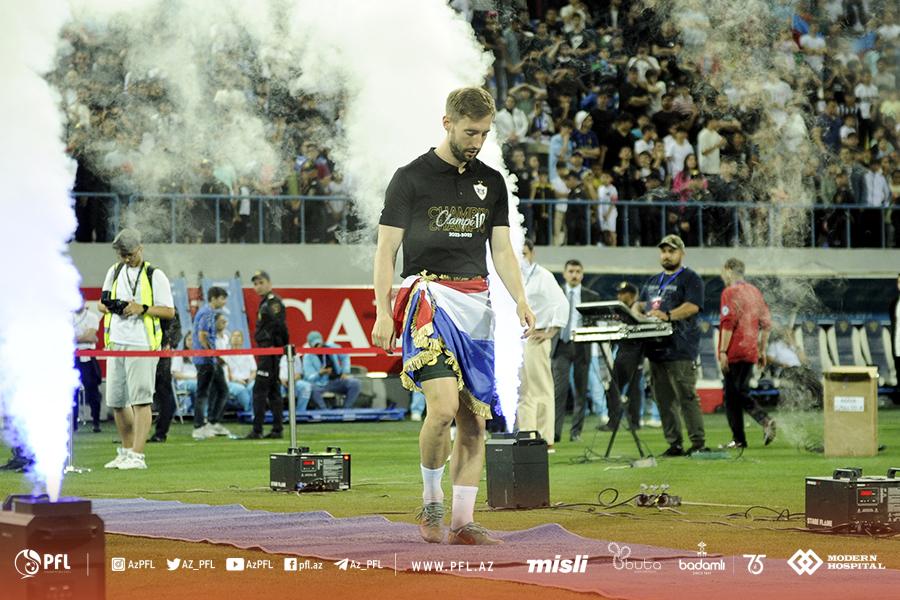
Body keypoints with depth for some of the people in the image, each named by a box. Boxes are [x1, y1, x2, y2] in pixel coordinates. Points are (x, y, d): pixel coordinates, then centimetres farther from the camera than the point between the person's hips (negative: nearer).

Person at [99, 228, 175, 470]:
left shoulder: (155, 275, -2)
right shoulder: (114, 272, 16)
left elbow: (169, 311, -4)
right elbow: (102, 303, 22)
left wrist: (142, 308, -18)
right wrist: (109, 306, -1)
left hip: (142, 345, -6)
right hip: (116, 344, 6)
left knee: (140, 400, -10)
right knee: (116, 401, 8)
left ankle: (137, 456, -12)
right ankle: (125, 451, 21)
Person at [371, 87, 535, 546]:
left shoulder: (491, 182, 15)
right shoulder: (412, 178, 0)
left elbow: (502, 249, 16)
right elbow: (386, 250, 0)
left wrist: (520, 299, -1)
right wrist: (383, 313, -8)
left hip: (476, 302, 5)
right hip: (429, 295, -5)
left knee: (475, 419, 1)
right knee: (443, 406, -21)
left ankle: (463, 521, 7)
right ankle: (431, 503, -2)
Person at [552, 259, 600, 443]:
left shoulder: (592, 297, 9)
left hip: (581, 345, 1)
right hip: (561, 345, -1)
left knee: (580, 390, 3)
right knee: (559, 388, -12)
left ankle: (576, 431, 9)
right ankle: (555, 430, -15)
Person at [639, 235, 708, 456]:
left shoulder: (690, 278, -1)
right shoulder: (653, 281, 24)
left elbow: (692, 306, -14)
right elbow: (641, 304, 25)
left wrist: (668, 316, -28)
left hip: (680, 349, -7)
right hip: (656, 348, 7)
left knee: (687, 397, -10)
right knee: (664, 400, 6)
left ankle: (698, 443, -9)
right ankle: (674, 444, 10)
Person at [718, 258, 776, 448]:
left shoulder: (730, 292, -7)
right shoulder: (755, 291, 15)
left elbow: (728, 323, -16)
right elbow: (766, 324, 15)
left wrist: (723, 351, -15)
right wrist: (762, 350, 19)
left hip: (734, 352, -7)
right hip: (751, 352, 7)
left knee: (732, 394, -1)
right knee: (742, 392, 14)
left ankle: (738, 438, -3)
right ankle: (765, 420, -4)